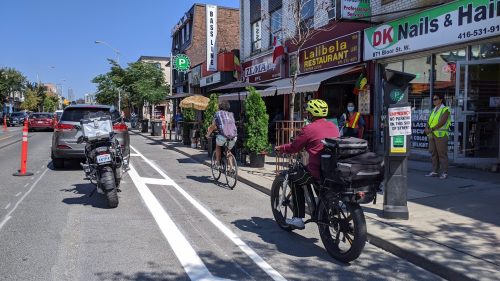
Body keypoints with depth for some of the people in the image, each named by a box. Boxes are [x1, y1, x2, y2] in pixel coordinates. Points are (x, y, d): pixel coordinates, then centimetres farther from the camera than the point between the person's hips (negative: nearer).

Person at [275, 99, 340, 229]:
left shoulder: (309, 128, -10)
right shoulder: (333, 126, 10)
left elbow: (294, 147, -2)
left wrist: (280, 148, 15)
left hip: (319, 172, -7)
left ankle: (298, 218, 13)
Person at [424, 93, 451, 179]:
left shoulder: (445, 110, -6)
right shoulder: (434, 110, 17)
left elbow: (442, 122, -17)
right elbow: (429, 121, 10)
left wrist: (431, 129, -20)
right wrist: (426, 128, -10)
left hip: (441, 134, -7)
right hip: (432, 135, 7)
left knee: (442, 154, -5)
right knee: (433, 153, 7)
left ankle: (444, 173, -1)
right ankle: (435, 172, 12)